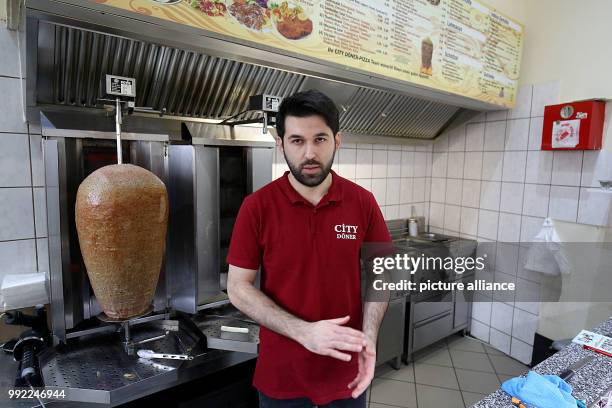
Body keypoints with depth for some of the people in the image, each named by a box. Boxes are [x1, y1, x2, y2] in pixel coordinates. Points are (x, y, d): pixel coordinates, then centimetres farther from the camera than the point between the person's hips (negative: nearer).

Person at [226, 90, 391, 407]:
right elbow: (238, 288, -11)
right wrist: (304, 332, -20)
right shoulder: (256, 206, -13)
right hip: (281, 371, -1)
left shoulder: (363, 202, -7)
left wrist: (369, 337, -14)